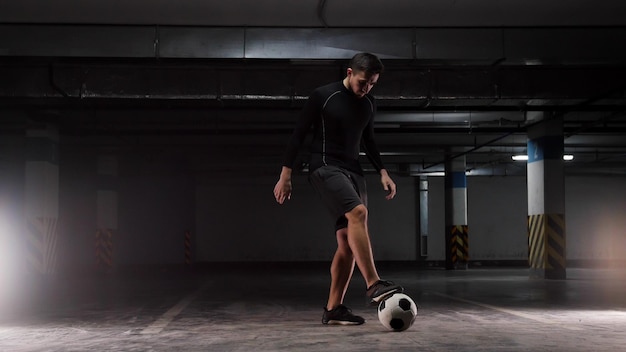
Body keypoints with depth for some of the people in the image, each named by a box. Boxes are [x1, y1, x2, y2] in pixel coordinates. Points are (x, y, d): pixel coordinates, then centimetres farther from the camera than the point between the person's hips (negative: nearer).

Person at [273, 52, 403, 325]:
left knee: (347, 241, -2)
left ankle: (333, 309, 2)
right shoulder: (323, 96, -7)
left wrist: (383, 172, 11)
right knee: (358, 212, -31)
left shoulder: (369, 104, 11)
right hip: (325, 168, -7)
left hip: (353, 171, 7)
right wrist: (285, 175, -8)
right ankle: (373, 285, -34)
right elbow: (298, 134, -4)